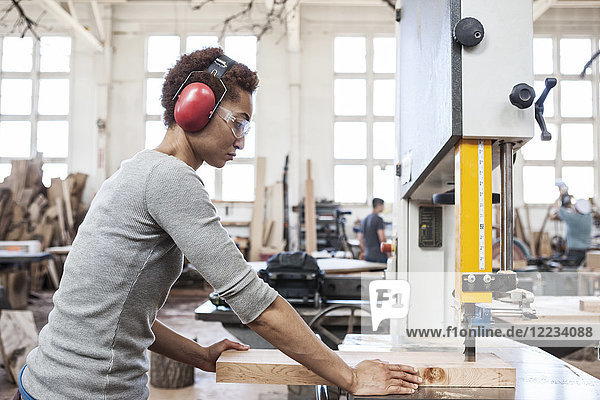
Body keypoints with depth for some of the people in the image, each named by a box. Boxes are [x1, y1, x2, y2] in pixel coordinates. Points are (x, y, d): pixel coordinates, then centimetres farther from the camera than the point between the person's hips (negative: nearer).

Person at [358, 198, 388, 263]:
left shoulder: (364, 220, 15)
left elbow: (360, 238, 17)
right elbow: (382, 238, -16)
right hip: (379, 255, -7)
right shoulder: (378, 219, -9)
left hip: (367, 256, 7)